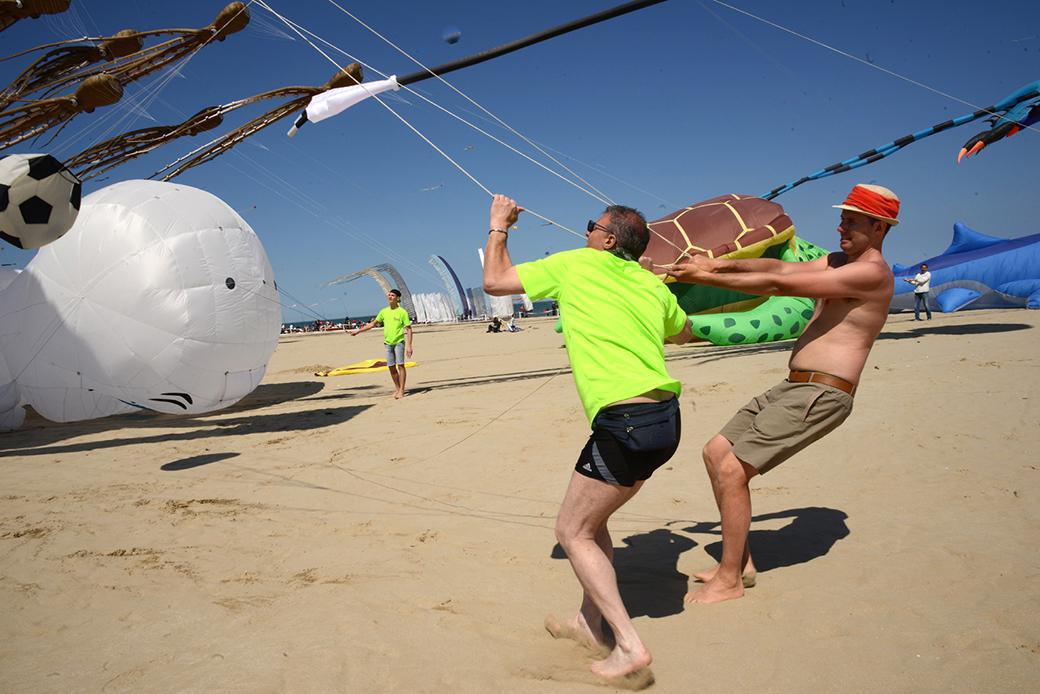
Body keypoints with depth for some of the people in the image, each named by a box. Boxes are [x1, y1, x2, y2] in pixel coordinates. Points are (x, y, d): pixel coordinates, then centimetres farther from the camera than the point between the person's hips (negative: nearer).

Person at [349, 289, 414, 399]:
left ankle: (401, 390, -3)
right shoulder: (384, 311, 9)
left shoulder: (402, 312, -7)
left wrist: (409, 345, -15)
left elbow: (408, 329, -8)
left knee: (400, 365, -8)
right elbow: (373, 324, 18)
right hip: (388, 342, 5)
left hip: (399, 342, -5)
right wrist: (358, 330, 17)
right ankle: (397, 388, 19)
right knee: (391, 367, 6)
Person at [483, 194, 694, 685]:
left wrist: (499, 227, 23)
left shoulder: (576, 265, 2)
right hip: (666, 419, 8)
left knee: (573, 532, 6)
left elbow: (494, 281, 10)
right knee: (591, 518, 23)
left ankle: (629, 648, 4)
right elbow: (683, 334, 37)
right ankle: (591, 623, 32)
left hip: (626, 421, -8)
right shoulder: (653, 285, 17)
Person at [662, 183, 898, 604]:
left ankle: (729, 581, 0)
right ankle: (741, 562, 17)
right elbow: (781, 267, 11)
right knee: (716, 452, 8)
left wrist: (706, 278, -16)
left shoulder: (872, 273, -13)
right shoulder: (838, 262, 18)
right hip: (793, 387, 10)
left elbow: (779, 285, -18)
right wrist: (721, 264, -5)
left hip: (821, 394, -10)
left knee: (732, 469, -14)